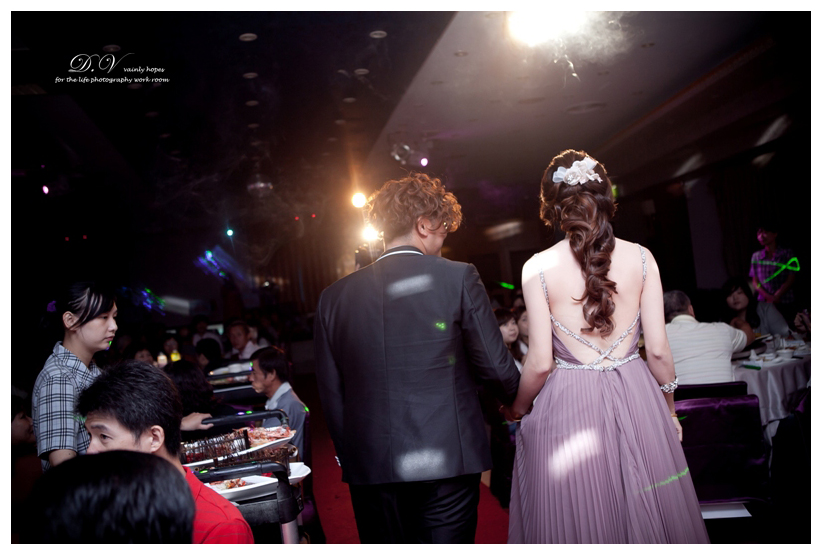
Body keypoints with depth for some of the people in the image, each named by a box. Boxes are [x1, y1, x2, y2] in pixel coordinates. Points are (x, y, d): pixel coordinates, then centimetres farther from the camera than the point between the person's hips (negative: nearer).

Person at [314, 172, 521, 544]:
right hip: (446, 460, -3)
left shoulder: (334, 297, 3)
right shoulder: (458, 278, -7)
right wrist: (514, 399, 18)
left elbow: (330, 392, 6)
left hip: (369, 468, 3)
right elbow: (495, 365, -3)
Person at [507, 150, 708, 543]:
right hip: (636, 398, 2)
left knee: (577, 518, 13)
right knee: (646, 513, 18)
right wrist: (669, 409, 15)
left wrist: (518, 410, 9)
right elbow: (658, 349, -1)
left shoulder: (538, 268, -9)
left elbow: (540, 363, -9)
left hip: (567, 407, -2)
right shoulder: (640, 257, -3)